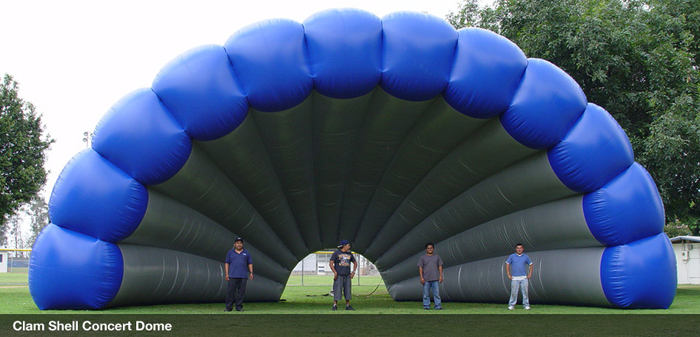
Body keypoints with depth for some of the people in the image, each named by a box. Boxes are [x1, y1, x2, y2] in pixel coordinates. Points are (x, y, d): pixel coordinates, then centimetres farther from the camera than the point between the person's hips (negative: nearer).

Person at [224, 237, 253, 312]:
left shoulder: (246, 253, 14)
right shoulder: (230, 252, 11)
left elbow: (250, 263, 15)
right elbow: (227, 263, 9)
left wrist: (251, 273, 3)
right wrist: (227, 274, -1)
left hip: (243, 276, 1)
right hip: (232, 276, -1)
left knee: (241, 292, -1)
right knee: (230, 291, -5)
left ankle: (239, 307, 5)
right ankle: (228, 307, 1)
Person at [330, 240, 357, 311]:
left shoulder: (349, 254, 10)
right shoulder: (336, 253, -4)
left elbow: (355, 263, 20)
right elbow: (331, 263, -8)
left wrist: (353, 272, 8)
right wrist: (335, 272, -16)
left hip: (347, 276, 5)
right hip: (338, 275, -5)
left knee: (348, 290, 4)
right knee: (337, 290, -7)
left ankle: (348, 306, 10)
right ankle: (335, 306, -3)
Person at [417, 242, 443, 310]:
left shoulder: (437, 257, 11)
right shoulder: (422, 258, 6)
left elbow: (440, 267, 11)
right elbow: (420, 268, 2)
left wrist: (441, 276, 2)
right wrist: (421, 277, -7)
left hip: (435, 279, 1)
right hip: (426, 279, -1)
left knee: (437, 293, -3)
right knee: (426, 294, 1)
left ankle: (438, 306, -1)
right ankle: (426, 306, 7)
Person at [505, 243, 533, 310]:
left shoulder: (526, 257, 6)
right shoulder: (512, 256, 3)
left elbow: (530, 265, 14)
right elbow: (507, 265, 5)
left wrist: (530, 274, 4)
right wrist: (508, 275, -2)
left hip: (524, 278, 1)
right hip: (514, 278, -1)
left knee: (525, 292, 0)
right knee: (514, 292, -1)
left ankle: (526, 305, 8)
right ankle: (511, 305, 7)